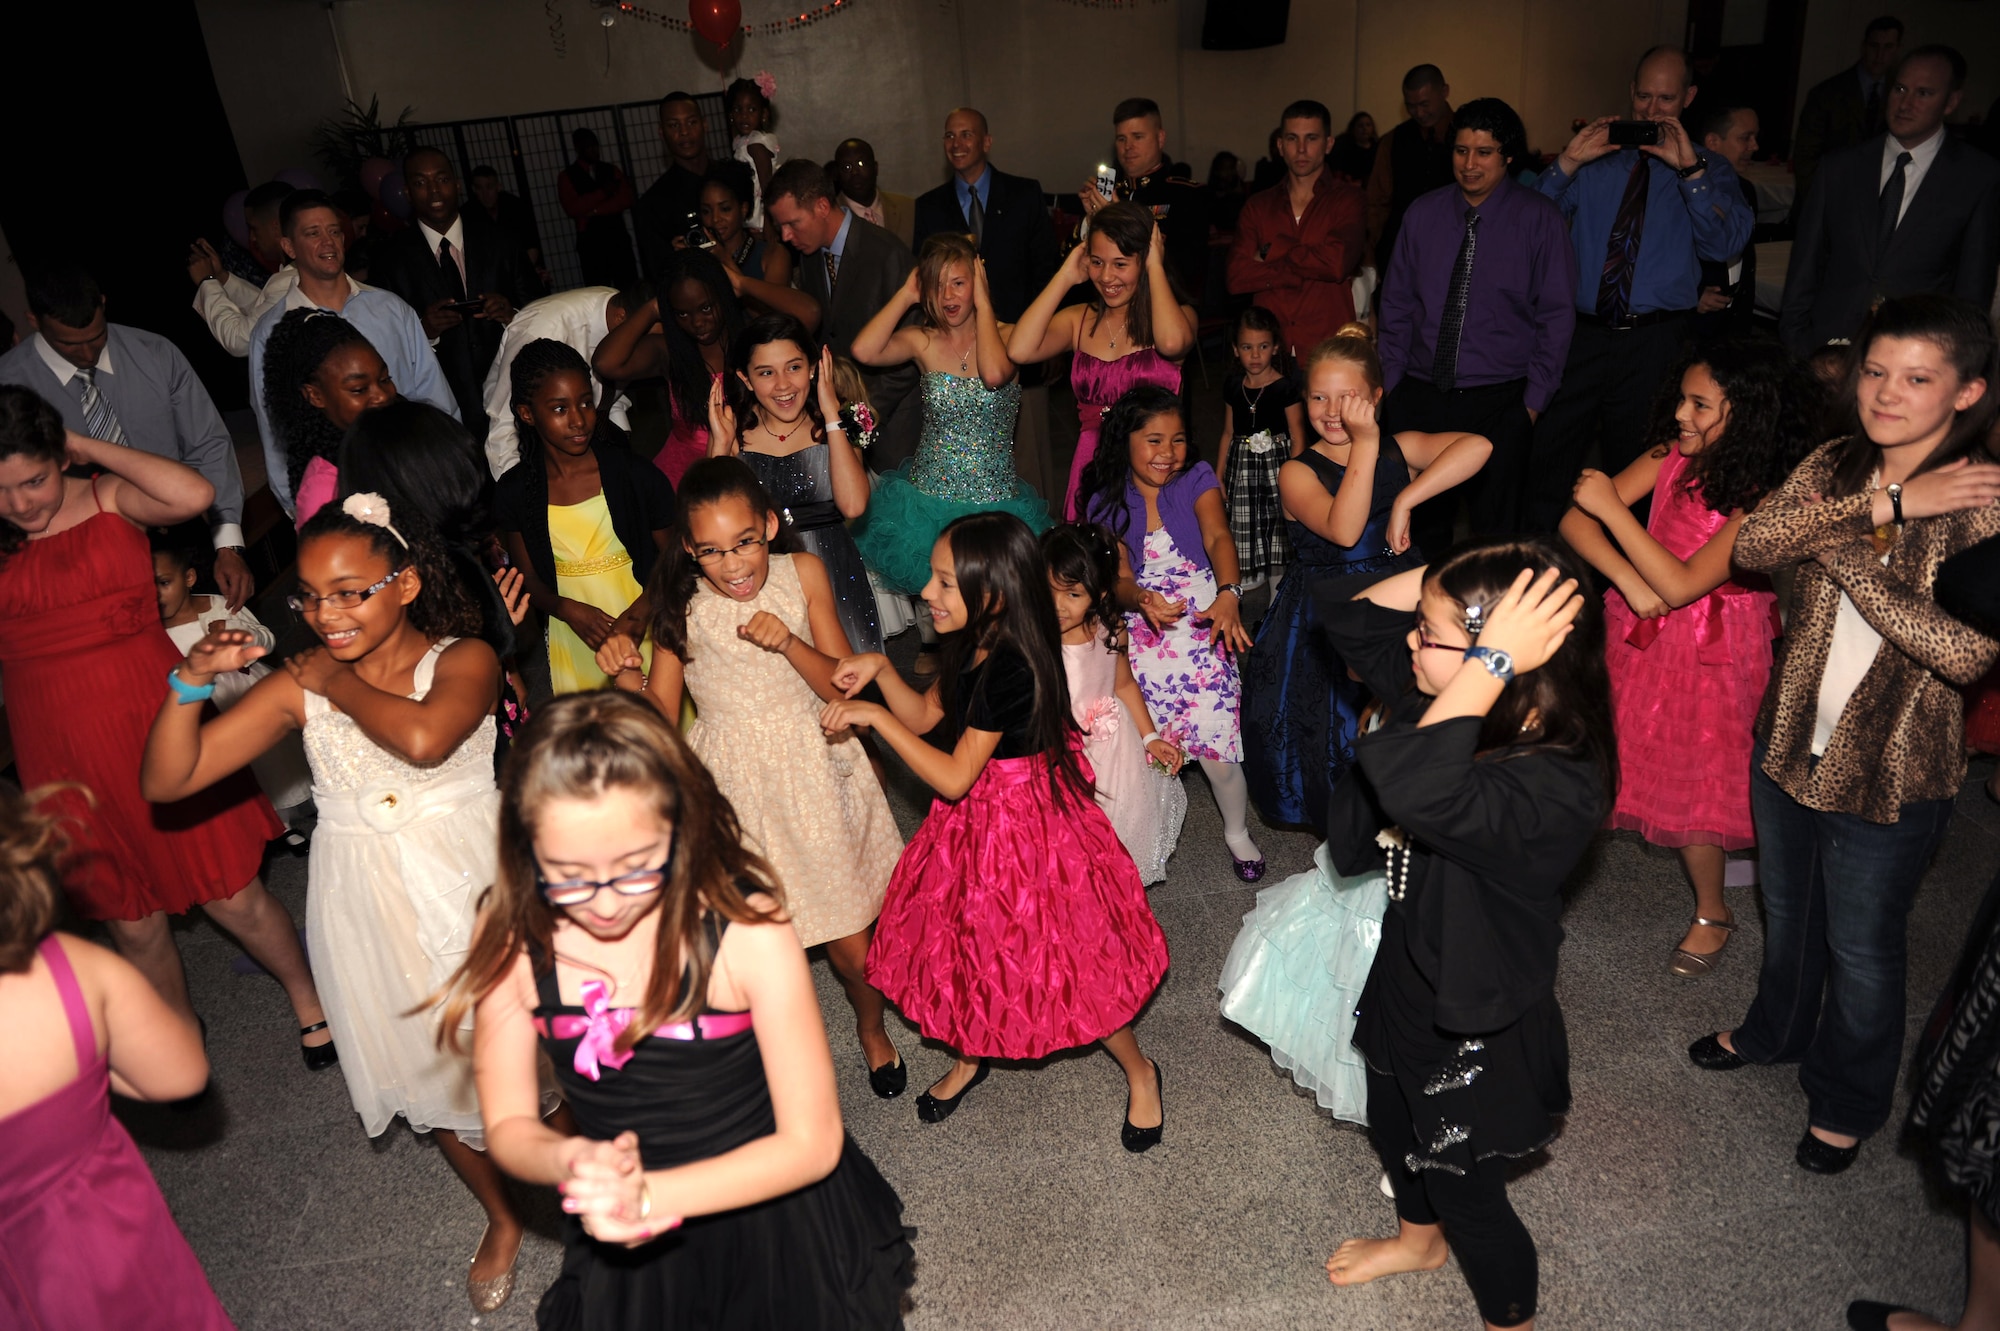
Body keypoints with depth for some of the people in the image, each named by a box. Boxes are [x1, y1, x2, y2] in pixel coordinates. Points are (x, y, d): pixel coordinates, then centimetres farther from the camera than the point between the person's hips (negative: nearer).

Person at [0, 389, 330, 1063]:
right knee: (133, 921, 14)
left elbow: (194, 495, -27)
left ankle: (310, 1002, 30)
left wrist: (90, 447, -18)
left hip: (153, 718, -2)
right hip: (59, 748, 3)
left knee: (230, 893, 6)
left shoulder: (109, 499, -5)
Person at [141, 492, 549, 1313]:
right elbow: (166, 781, -4)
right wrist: (190, 682, -19)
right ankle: (502, 1214, 46)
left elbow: (423, 737, -36)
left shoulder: (463, 660, -13)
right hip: (369, 906, 4)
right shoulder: (299, 685, -3)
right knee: (432, 1073, 20)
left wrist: (343, 685, -19)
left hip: (467, 886, -4)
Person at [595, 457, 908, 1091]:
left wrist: (787, 643, -21)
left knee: (853, 944, 8)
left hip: (812, 771, 0)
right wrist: (627, 675, -22)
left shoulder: (802, 574, -5)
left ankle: (872, 1028, 40)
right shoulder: (679, 604, -6)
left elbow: (846, 687, -5)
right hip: (731, 783, 0)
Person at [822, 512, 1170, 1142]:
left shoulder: (1010, 669, -31)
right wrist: (881, 670, -8)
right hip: (974, 822, 8)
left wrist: (875, 717, -24)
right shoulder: (971, 646, -3)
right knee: (963, 943, 21)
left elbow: (953, 778, -27)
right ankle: (969, 1056, 48)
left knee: (1060, 963, 6)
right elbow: (925, 716, 9)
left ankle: (1138, 1071, 31)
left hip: (1023, 825, -8)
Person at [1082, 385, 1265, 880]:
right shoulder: (1106, 502, 5)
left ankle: (1237, 831, 18)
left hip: (1204, 620, -1)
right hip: (1142, 629, 1)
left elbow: (1218, 537, -16)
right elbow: (1117, 577, -6)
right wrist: (1143, 600, -31)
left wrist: (1228, 595, -37)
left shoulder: (1197, 480, 2)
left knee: (1217, 747, -10)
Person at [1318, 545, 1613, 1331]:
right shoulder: (1446, 702, -14)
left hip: (1474, 1032, -8)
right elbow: (1353, 623, -3)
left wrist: (1493, 661, -51)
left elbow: (1416, 790, -58)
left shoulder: (1555, 787, -38)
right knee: (1394, 1133, 34)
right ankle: (1419, 1240, 66)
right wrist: (1447, 576, -18)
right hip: (1404, 985, 8)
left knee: (1467, 1194, 19)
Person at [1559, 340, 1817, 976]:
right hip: (1639, 631, 5)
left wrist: (1612, 508, -28)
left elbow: (1681, 585, -29)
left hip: (1709, 654, -4)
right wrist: (1629, 582, -23)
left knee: (1691, 781, 8)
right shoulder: (1670, 457, -8)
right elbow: (1574, 522, -10)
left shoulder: (1768, 500, -22)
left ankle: (1713, 913, 30)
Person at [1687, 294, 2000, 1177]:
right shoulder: (1835, 466, -3)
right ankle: (1776, 1031, 52)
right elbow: (1751, 546, -20)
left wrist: (1844, 554, -24)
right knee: (1785, 908, 25)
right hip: (1790, 738, 5)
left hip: (1893, 768, -4)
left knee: (1860, 942, 13)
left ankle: (1847, 1102, 38)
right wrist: (1884, 504, -28)